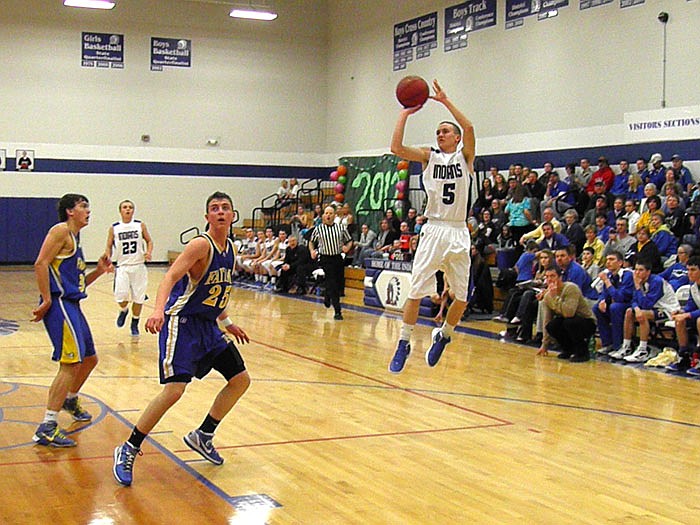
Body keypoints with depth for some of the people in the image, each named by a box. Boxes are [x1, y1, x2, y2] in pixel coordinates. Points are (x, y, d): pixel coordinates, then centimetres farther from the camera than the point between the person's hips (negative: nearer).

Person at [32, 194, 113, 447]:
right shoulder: (61, 231, -7)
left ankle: (70, 400, 47)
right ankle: (47, 428, -16)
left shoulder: (75, 238, 22)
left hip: (72, 306, 10)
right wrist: (47, 301, -20)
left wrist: (98, 271, 11)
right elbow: (41, 264, -18)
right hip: (59, 305, -10)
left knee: (89, 359, 22)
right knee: (71, 364, -16)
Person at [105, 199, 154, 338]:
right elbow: (109, 246, 8)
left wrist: (148, 252, -9)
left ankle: (135, 324, 23)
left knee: (138, 298, 4)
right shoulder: (114, 228, 1)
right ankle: (124, 311, 20)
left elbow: (149, 241, 10)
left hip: (138, 266, 1)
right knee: (120, 296, -15)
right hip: (122, 266, -1)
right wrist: (108, 259, -8)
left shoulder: (140, 225, 2)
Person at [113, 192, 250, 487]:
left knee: (240, 380, 10)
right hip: (182, 323, -9)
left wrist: (227, 323, 26)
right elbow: (171, 277, -29)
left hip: (208, 325, 9)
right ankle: (128, 450, -5)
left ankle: (203, 436, 24)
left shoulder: (230, 249, 9)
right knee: (174, 390, -18)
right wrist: (159, 310, -45)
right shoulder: (201, 244, -17)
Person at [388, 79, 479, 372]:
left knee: (462, 298, 5)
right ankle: (403, 344, 6)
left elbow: (469, 128, -15)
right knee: (416, 292, -6)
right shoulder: (429, 157, 8)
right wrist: (405, 113, -5)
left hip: (458, 233, 0)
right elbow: (396, 148, -6)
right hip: (433, 230, 0)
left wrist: (445, 102, -14)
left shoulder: (465, 156, 5)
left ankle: (443, 336, 29)